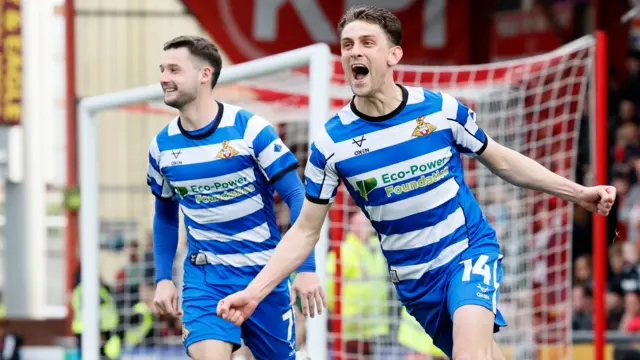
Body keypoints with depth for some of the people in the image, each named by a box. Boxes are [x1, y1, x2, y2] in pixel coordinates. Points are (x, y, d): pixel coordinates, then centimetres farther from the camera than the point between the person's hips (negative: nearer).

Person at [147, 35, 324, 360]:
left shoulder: (250, 129, -12)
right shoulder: (162, 145, 1)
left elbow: (296, 196, -9)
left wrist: (306, 267, -15)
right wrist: (162, 278, 9)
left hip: (264, 272, -2)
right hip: (204, 276, 2)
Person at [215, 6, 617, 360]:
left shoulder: (443, 109, -10)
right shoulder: (330, 143, -9)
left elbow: (501, 160, 7)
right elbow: (305, 232, -2)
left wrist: (577, 192, 4)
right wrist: (254, 291, -12)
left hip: (471, 249, -2)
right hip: (414, 279, 2)